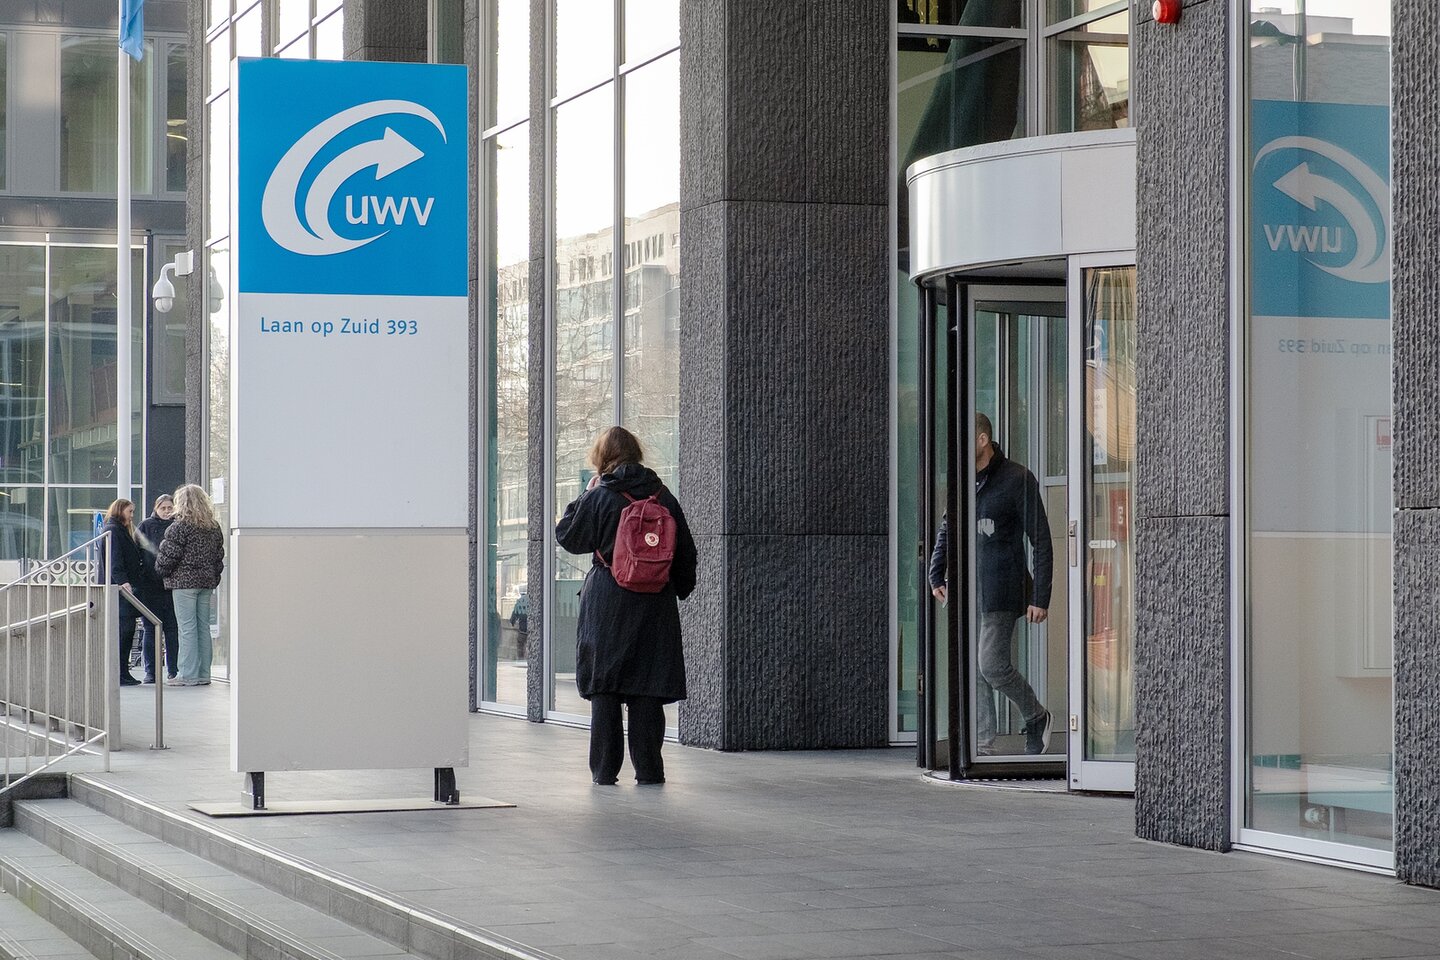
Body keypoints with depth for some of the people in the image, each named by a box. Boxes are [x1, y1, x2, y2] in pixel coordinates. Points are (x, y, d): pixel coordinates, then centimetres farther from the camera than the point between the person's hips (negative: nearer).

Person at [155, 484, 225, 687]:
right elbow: (219, 555, 13)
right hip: (207, 580, 6)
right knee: (203, 627, 9)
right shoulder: (214, 527, 10)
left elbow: (169, 555, -10)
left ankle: (189, 675, -7)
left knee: (187, 628, -6)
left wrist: (161, 568, 8)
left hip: (184, 581, -6)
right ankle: (204, 674, 11)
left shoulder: (180, 526, -10)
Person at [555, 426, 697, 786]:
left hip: (606, 604, -3)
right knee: (647, 688, 5)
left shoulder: (599, 498, -7)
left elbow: (567, 536, 3)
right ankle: (648, 767, 3)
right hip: (655, 604, 3)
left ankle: (605, 769, 3)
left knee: (603, 687, 3)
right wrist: (679, 589, 21)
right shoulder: (664, 497, 4)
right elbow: (685, 551, 10)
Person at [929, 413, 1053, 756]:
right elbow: (947, 530, 25)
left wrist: (1040, 597, -12)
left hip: (1000, 592, -6)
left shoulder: (1017, 479, -8)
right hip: (965, 590, 6)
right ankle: (983, 745, 9)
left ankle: (1037, 718, 12)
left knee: (992, 665, -12)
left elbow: (1041, 542, -8)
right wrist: (936, 575, 16)